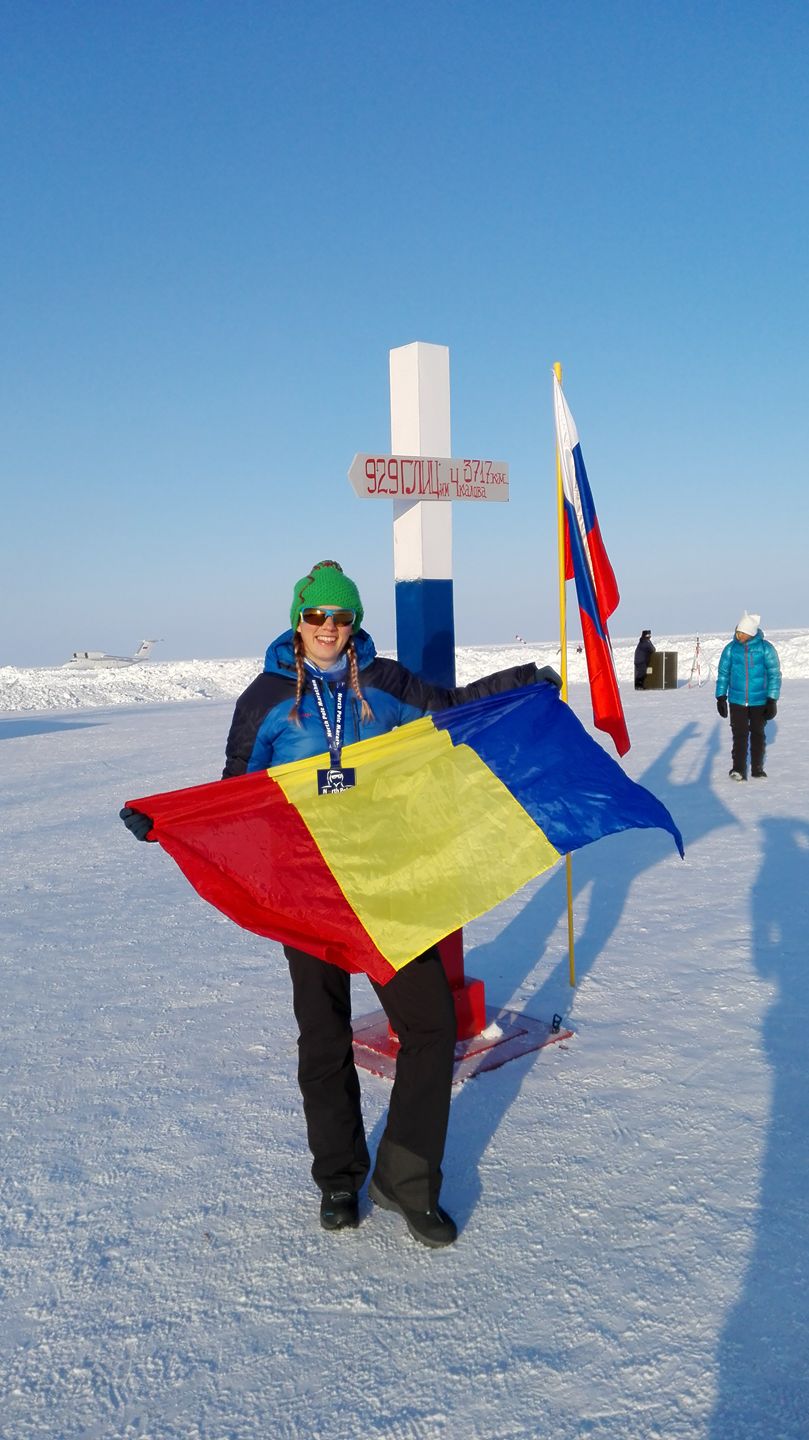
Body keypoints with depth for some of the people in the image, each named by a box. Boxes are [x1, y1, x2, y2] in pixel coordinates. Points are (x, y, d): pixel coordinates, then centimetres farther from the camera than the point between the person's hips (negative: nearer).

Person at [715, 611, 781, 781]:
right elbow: (723, 673, 7)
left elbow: (774, 674, -3)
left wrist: (772, 700, -6)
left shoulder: (765, 648, -7)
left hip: (759, 701, 0)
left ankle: (757, 768, 22)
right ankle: (738, 770, -6)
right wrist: (721, 697, 4)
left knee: (757, 734, 10)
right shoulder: (731, 648, -1)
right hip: (737, 701, 0)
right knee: (739, 735, -6)